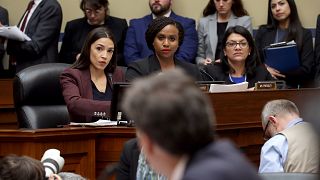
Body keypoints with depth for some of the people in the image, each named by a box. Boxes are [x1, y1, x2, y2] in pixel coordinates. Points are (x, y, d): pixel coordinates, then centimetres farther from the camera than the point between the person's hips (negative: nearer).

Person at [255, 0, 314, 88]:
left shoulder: (305, 34, 7)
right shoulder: (263, 32, 15)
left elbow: (306, 70, -1)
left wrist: (278, 72, -10)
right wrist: (265, 70, -9)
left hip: (291, 87, -3)